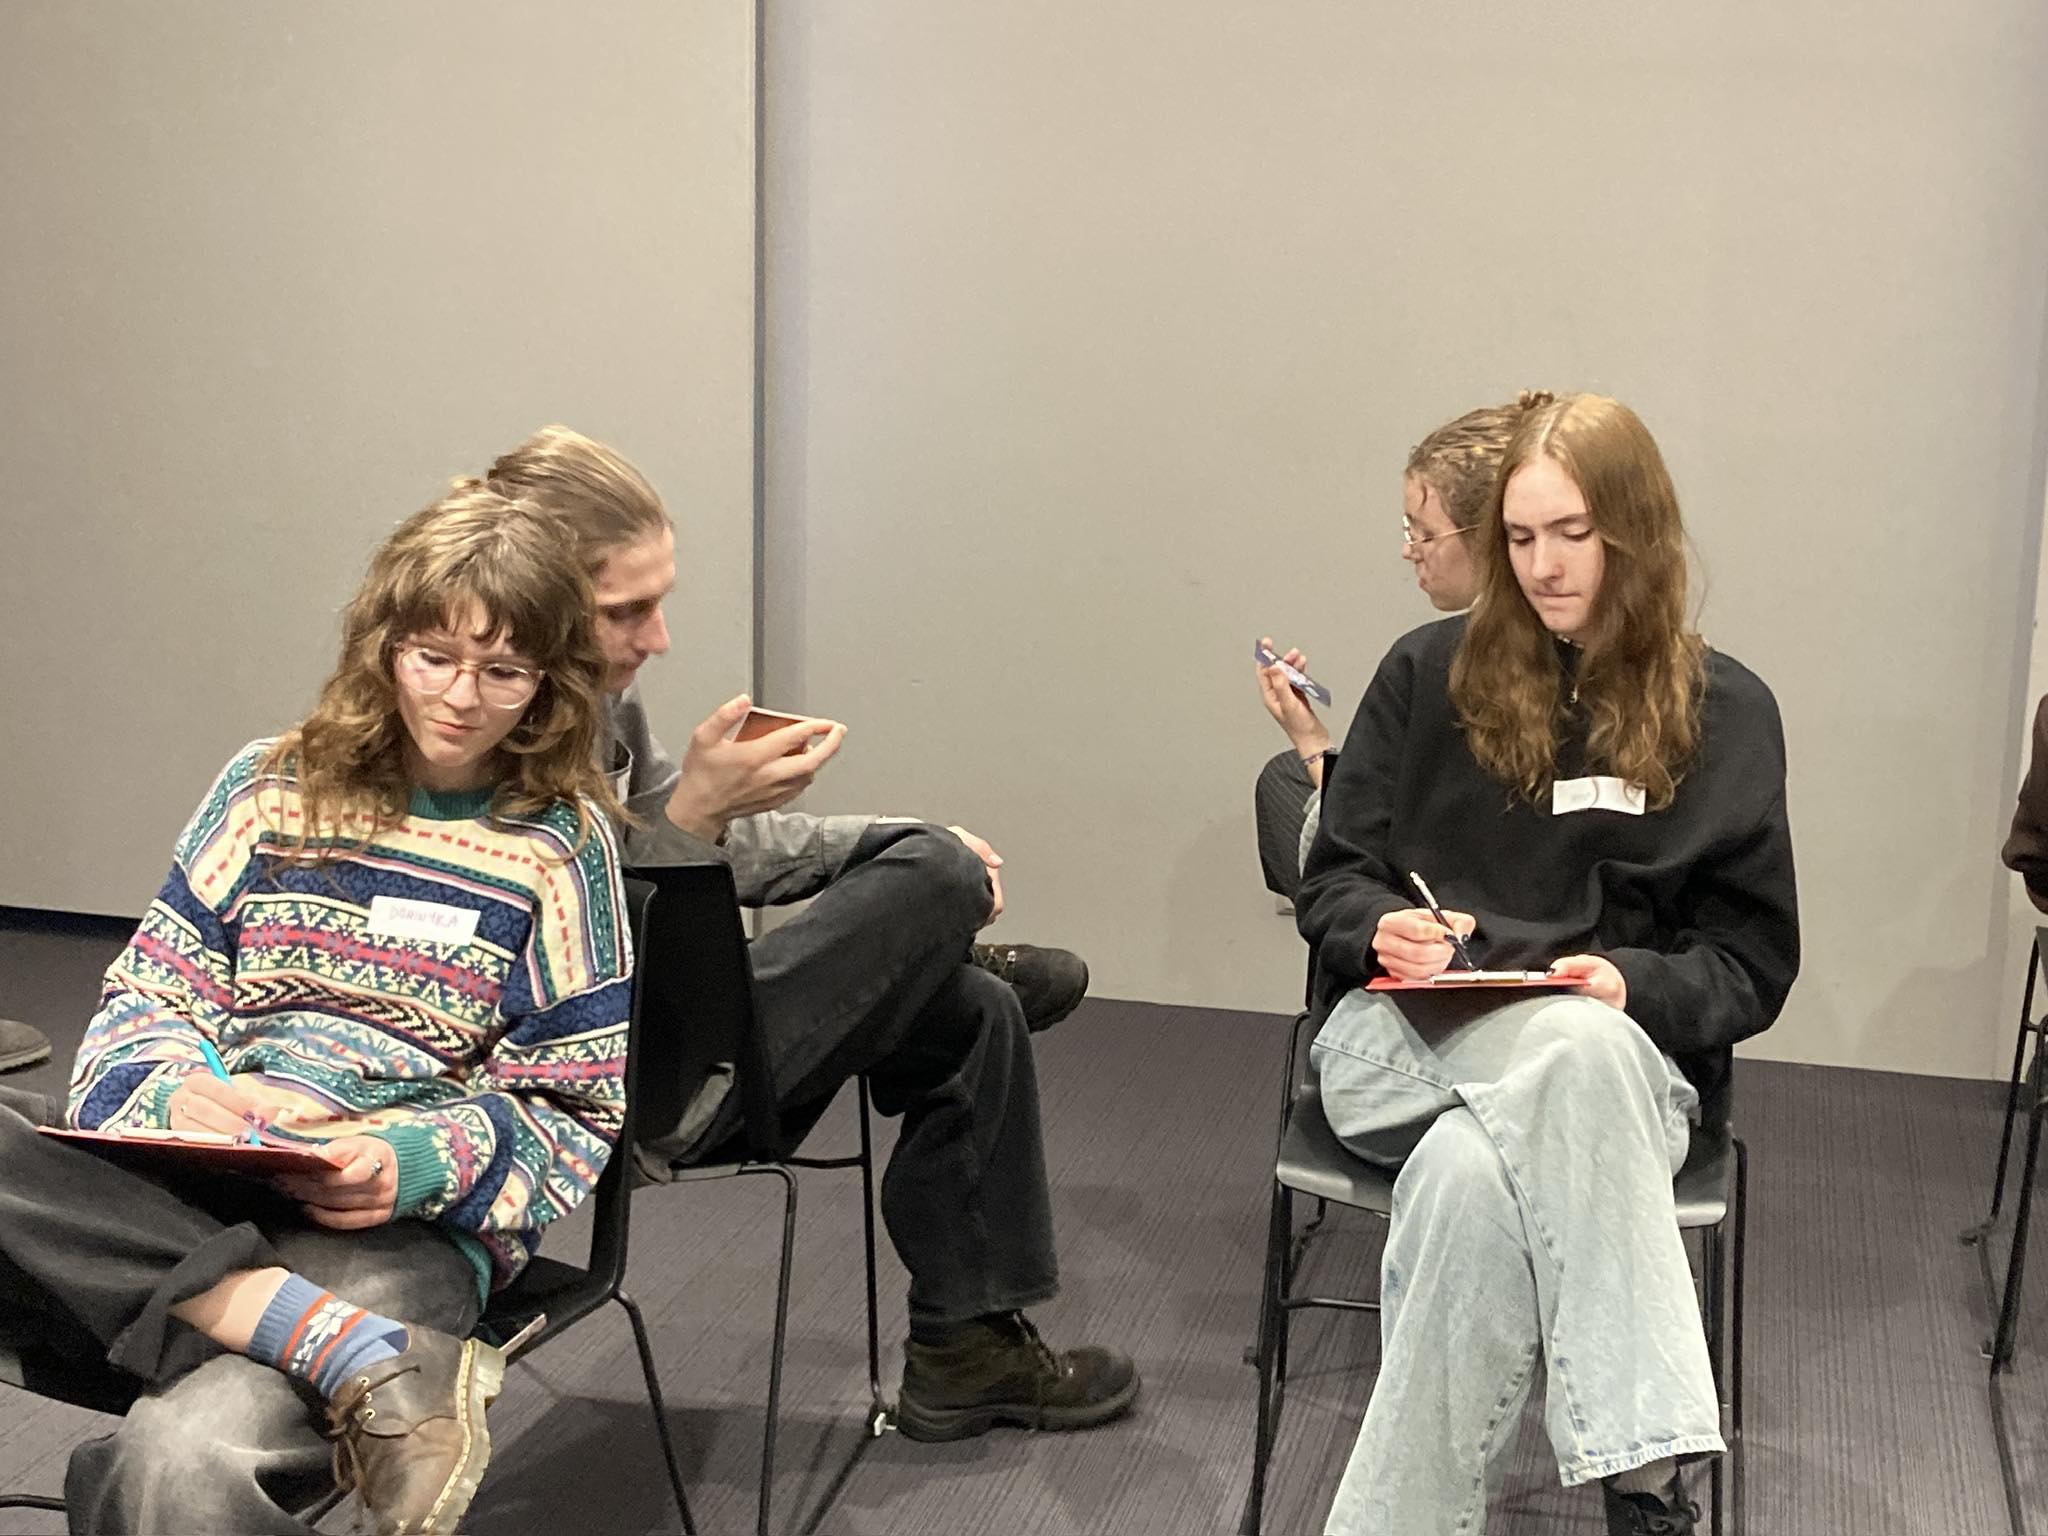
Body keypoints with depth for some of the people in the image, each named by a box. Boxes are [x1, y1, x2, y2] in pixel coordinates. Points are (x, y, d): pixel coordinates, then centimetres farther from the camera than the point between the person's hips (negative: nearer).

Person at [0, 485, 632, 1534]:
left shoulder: (560, 841, 8)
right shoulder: (274, 786, 15)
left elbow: (575, 1110, 7)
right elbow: (151, 990, 14)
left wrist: (417, 1164, -14)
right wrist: (175, 1092, -11)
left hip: (403, 1223, -5)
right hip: (177, 1193, 6)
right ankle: (359, 1354, -33)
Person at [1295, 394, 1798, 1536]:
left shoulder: (1725, 710, 7)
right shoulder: (1432, 673, 9)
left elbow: (1751, 964, 6)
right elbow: (1335, 884, 11)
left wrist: (1633, 986, -16)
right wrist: (1385, 929, -13)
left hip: (1625, 1050, 0)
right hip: (1407, 1029, 0)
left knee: (1475, 1172, -39)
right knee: (1572, 1056, -38)